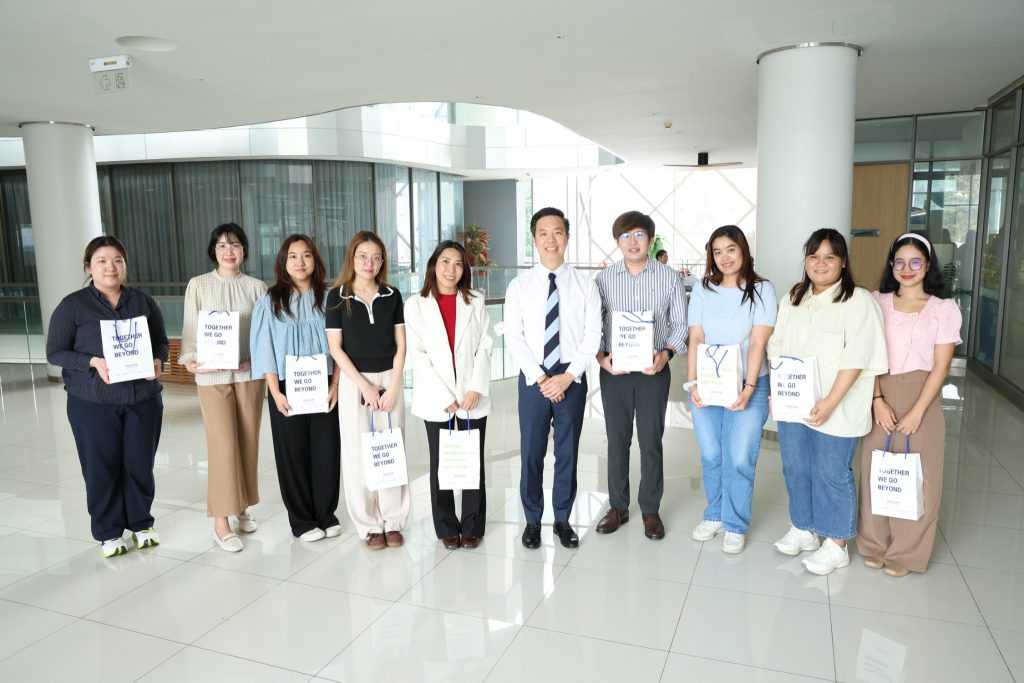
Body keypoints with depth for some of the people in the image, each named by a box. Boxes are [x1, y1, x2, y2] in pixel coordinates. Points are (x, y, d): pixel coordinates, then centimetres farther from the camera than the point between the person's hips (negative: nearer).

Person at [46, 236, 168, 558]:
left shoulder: (144, 301, 6)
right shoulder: (72, 305, -1)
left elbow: (161, 342, 11)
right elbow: (55, 352, -2)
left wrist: (158, 361, -11)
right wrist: (93, 362, -19)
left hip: (143, 398, 2)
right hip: (93, 402, -2)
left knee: (140, 464, 8)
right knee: (101, 467, 6)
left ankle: (141, 524, 27)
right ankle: (108, 533, 22)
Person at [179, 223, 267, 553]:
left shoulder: (257, 287, 4)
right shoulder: (198, 285, 2)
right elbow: (190, 328, 1)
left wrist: (254, 360, -12)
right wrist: (189, 359, -15)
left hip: (249, 374, 2)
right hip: (212, 375, -2)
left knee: (248, 441, 8)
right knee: (223, 445, -6)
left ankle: (242, 507, 26)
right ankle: (221, 521, 3)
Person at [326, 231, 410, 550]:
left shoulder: (392, 295, 5)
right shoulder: (337, 297, -1)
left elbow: (400, 345, 3)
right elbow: (336, 348, -4)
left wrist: (392, 387, -7)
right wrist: (365, 386, -10)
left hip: (390, 380, 2)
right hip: (354, 382, -1)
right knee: (358, 454, 2)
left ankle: (393, 521, 16)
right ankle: (369, 525, 14)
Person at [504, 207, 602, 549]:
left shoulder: (585, 285, 0)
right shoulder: (519, 286, -1)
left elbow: (592, 335, -4)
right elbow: (513, 338, -5)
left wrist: (569, 375, -13)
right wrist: (539, 377, -13)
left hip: (572, 377, 0)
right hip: (533, 378, 0)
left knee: (568, 451, 11)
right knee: (531, 452, 8)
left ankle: (563, 519, 28)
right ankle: (532, 520, 25)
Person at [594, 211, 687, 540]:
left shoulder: (669, 277, 0)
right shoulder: (604, 278, 1)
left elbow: (680, 323, 2)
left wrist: (666, 353, -14)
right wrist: (600, 356, -12)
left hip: (653, 370, -1)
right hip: (614, 370, 1)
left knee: (651, 441, 6)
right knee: (617, 440, 10)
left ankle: (650, 510, 22)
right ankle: (618, 506, 25)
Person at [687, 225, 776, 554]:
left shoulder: (762, 290, -2)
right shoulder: (703, 290, 5)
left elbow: (758, 343, -9)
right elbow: (695, 338, 2)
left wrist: (748, 388, -16)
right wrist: (693, 383, -8)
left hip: (747, 386, -2)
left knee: (739, 459, -1)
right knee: (710, 456, 9)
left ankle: (735, 525, 16)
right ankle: (714, 515, 29)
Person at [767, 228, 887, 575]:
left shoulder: (858, 300, -8)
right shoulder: (793, 299, 12)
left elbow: (856, 358, -15)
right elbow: (777, 346, 12)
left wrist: (830, 402, -21)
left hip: (836, 410, -6)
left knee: (832, 474, 2)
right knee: (795, 468, 14)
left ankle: (837, 545, 18)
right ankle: (802, 529, 33)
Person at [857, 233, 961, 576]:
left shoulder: (944, 309, 1)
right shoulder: (878, 303, 6)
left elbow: (941, 365, -4)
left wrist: (916, 412, -12)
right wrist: (878, 400, -11)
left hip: (921, 397, -1)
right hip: (880, 397, 2)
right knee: (875, 469, 6)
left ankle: (906, 551, 18)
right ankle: (875, 542, 22)